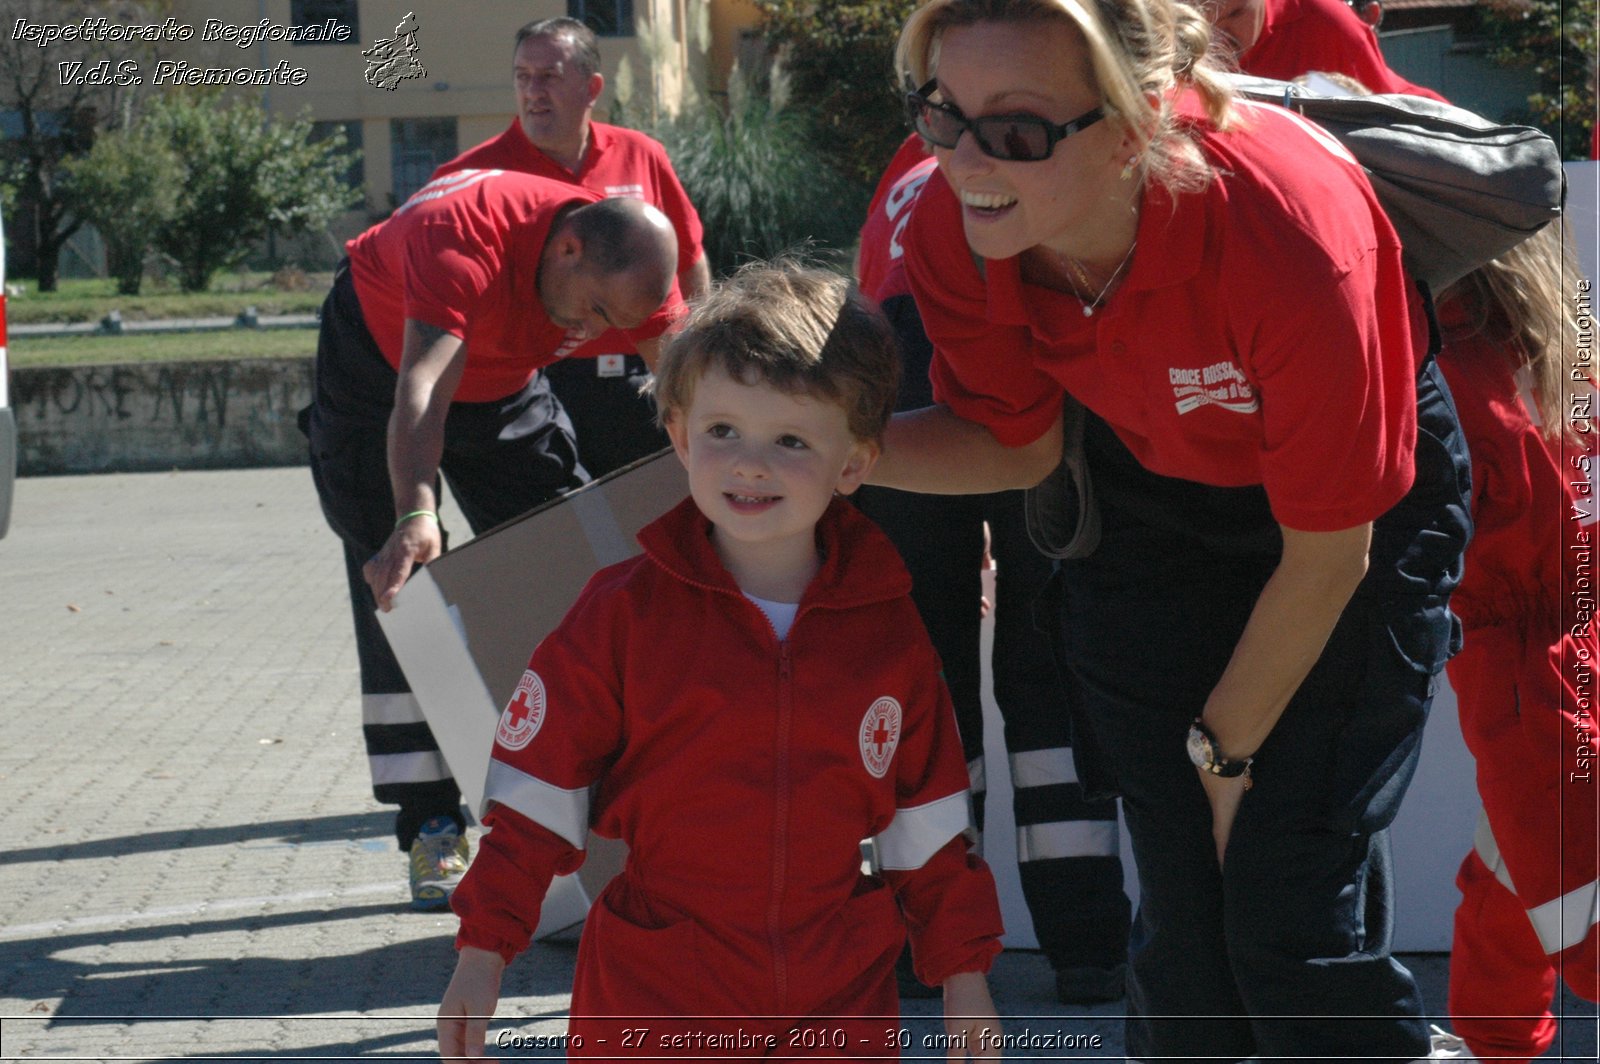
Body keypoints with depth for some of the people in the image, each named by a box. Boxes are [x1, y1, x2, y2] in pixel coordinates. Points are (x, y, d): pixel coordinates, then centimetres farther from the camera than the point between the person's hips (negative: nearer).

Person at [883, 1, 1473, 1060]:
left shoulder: (1283, 228, -39)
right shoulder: (952, 235, -26)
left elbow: (1327, 555, -24)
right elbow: (1018, 442, -6)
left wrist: (1225, 747, -10)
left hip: (1366, 496, -4)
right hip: (1153, 490, 4)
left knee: (1292, 908, -9)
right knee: (1181, 898, 4)